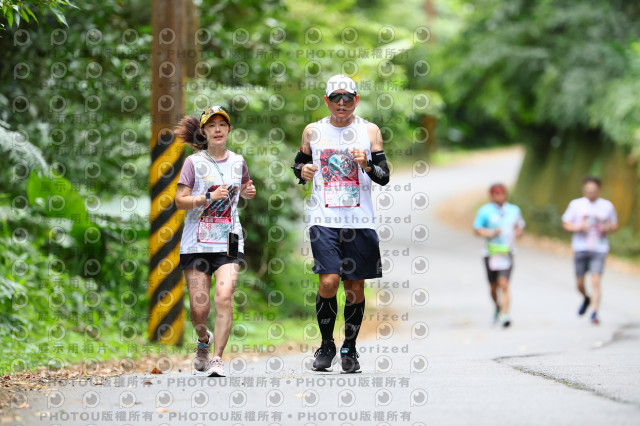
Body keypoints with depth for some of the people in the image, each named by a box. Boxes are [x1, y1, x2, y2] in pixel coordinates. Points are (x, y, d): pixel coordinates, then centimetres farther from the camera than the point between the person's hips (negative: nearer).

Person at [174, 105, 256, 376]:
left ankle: (217, 359, -15)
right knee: (199, 307, -2)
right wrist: (208, 197, -16)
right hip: (197, 242, -1)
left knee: (224, 296, -19)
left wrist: (249, 191, 8)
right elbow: (180, 201, -2)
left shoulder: (237, 161, 11)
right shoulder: (194, 162, 2)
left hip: (228, 242, 1)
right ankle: (204, 339, 32)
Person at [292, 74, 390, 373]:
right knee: (329, 281, -14)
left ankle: (350, 348, 20)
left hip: (359, 220, 1)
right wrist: (302, 171, -2)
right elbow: (299, 163, 21)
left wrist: (366, 165, -17)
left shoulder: (369, 131, 5)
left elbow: (384, 177, 3)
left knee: (355, 287, 3)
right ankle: (326, 345, 4)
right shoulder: (313, 132, 8)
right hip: (324, 219, -1)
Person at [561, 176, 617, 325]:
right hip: (580, 248, 1)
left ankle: (594, 313, -11)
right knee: (579, 283, 8)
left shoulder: (607, 206, 5)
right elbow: (566, 224, 7)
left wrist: (607, 228, -8)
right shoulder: (576, 204, 4)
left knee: (596, 281, -13)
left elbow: (614, 224, 15)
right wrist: (577, 227, -13)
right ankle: (586, 299, 40)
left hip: (599, 249, -1)